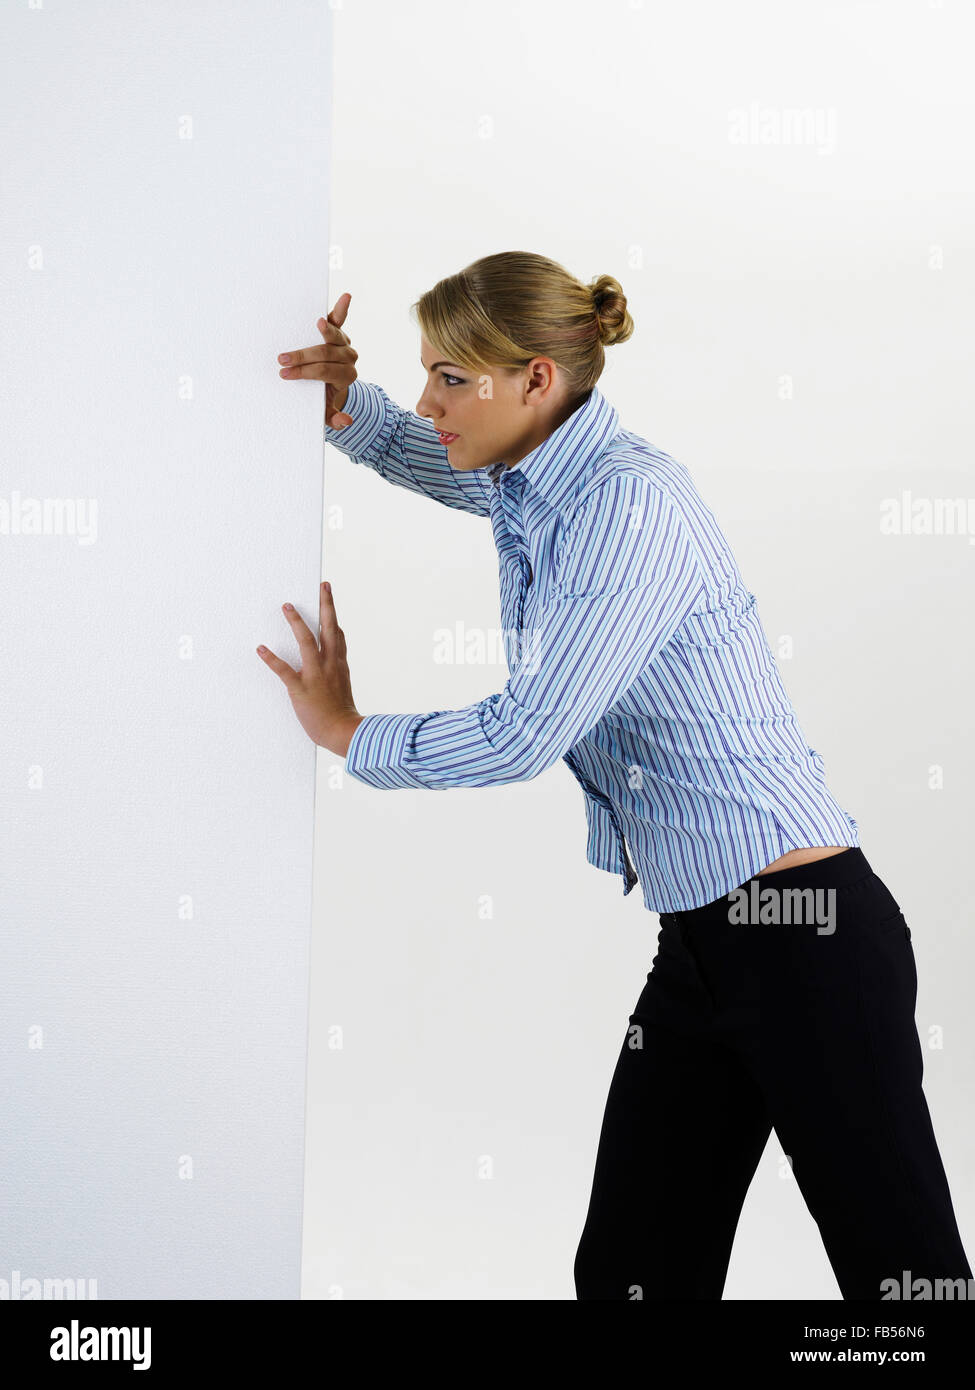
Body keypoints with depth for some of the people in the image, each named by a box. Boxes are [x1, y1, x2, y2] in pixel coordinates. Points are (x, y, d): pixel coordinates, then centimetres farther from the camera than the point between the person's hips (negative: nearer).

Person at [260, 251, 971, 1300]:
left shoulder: (631, 504, -18)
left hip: (806, 937, -9)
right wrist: (342, 401, 7)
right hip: (697, 941, 9)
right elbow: (411, 452, 31)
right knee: (628, 1271, 10)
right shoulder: (526, 482, 10)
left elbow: (526, 736, -23)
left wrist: (347, 733, -7)